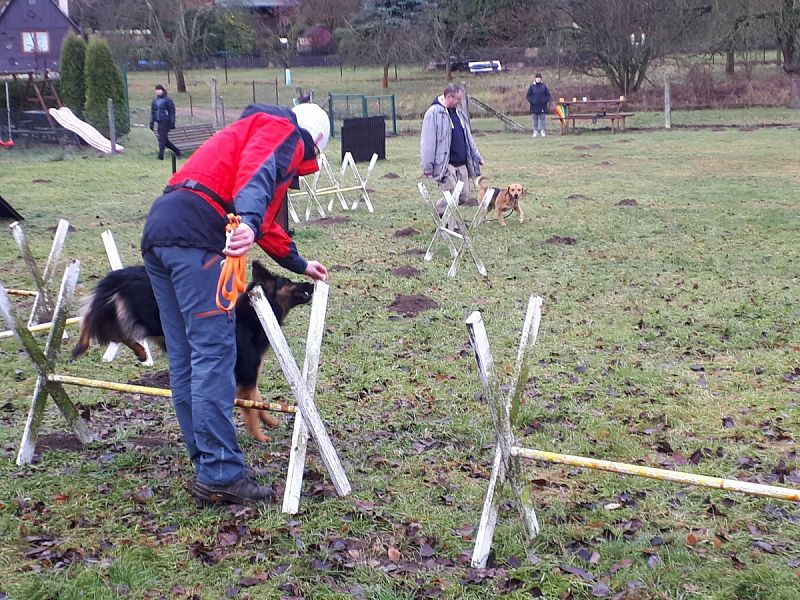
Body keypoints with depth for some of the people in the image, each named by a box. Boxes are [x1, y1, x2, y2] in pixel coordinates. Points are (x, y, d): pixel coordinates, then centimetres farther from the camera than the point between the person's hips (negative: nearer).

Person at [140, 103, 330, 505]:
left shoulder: (256, 128, 37)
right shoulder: (287, 131, 8)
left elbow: (266, 222, 46)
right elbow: (257, 171, -17)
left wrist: (299, 264, 56)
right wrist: (247, 222, -35)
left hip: (158, 232, 10)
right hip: (195, 236, -10)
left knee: (184, 359, 10)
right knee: (214, 354, -8)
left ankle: (207, 466, 17)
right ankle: (220, 476, -6)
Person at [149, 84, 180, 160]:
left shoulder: (168, 99, -6)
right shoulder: (155, 100, 12)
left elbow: (172, 112, -6)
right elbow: (152, 112, 17)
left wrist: (172, 123, -11)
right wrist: (151, 122, 11)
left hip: (165, 121, -6)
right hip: (159, 122, 6)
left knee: (162, 139, -9)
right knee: (164, 140, 9)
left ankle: (160, 155, -4)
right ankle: (177, 151, 24)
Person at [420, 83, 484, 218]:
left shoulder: (459, 112, 15)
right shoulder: (434, 113, -10)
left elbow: (467, 136, 25)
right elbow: (427, 141, -12)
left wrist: (476, 156, 24)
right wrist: (427, 166, -15)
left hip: (461, 163, 8)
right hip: (445, 164, -8)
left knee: (464, 196, 8)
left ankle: (438, 211, 27)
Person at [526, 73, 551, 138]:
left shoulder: (543, 86, 2)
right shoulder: (532, 86, 1)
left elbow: (548, 95, 8)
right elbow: (528, 95, 5)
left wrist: (546, 101, -5)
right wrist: (531, 102, -7)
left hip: (542, 105, 0)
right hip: (534, 106, 0)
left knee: (542, 118, 2)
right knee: (535, 118, 3)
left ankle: (542, 131, 6)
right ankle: (535, 131, 7)